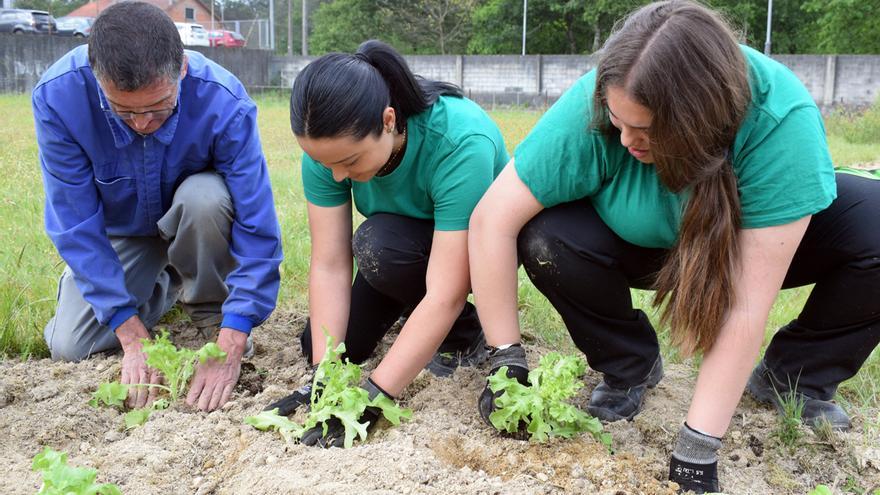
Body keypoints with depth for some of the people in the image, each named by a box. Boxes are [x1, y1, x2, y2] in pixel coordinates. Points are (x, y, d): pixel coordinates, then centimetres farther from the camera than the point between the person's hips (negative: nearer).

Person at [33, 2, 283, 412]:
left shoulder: (224, 102, -35)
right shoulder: (57, 96, -31)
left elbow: (257, 227, -33)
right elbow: (76, 225, -25)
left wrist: (229, 348, -38)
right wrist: (133, 337, -28)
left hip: (196, 216, -1)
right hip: (119, 229, 2)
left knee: (206, 196, -36)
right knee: (69, 347, -11)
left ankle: (209, 307, -7)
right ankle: (163, 287, 18)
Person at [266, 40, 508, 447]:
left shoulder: (461, 143, -39)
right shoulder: (329, 145, -24)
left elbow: (446, 295, -40)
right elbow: (329, 266, -22)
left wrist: (372, 397, -41)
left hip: (471, 245, -4)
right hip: (403, 243, 5)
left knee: (378, 244, -33)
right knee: (318, 343, -6)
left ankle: (463, 333, -6)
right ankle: (409, 306, 20)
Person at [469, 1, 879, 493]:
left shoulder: (782, 119, -36)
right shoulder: (591, 107, -34)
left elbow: (746, 306, -36)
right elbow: (492, 221, -29)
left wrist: (697, 449, -35)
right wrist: (507, 360, -27)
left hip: (758, 239, 0)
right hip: (644, 244, 0)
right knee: (546, 240, -30)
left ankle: (795, 377, 1)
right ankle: (630, 366, -1)